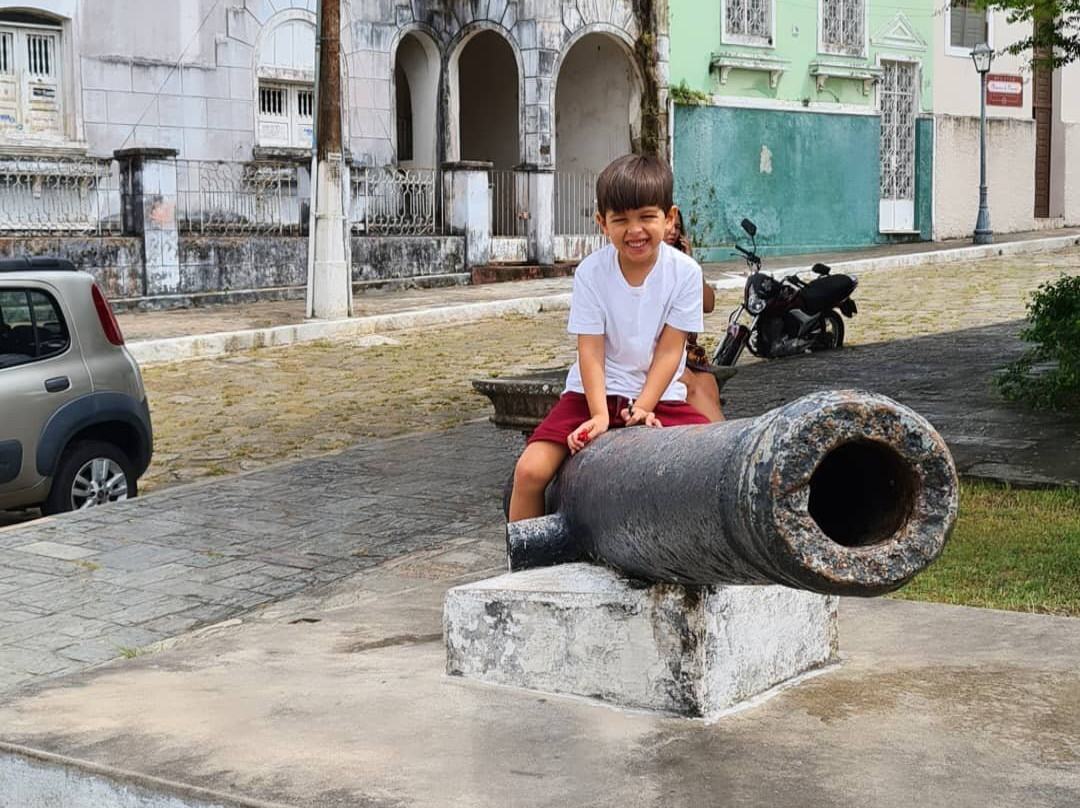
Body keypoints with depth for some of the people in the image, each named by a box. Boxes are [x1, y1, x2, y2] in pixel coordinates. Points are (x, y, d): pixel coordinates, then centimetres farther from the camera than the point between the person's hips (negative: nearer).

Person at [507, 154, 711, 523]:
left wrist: (643, 408, -17)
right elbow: (591, 351, -11)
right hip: (594, 394, 0)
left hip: (660, 395, 1)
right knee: (531, 470, -19)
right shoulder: (591, 272, -9)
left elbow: (669, 351, -7)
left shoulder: (684, 272, -9)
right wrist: (600, 415, -22)